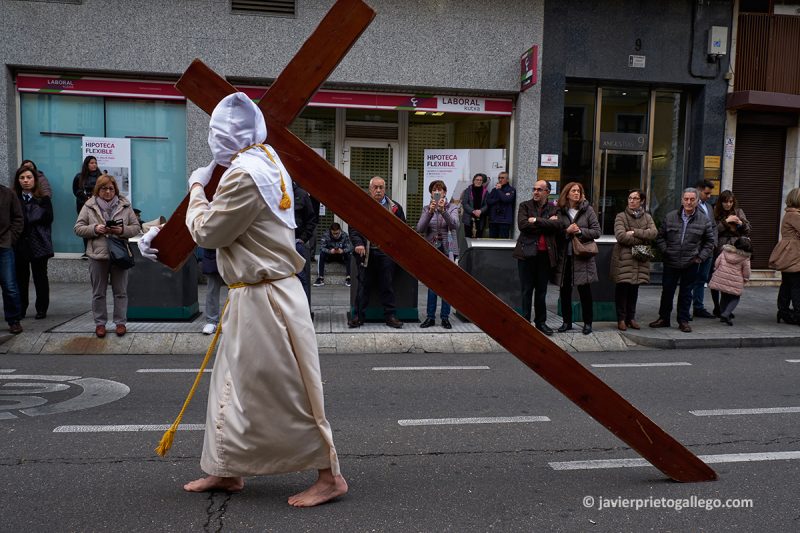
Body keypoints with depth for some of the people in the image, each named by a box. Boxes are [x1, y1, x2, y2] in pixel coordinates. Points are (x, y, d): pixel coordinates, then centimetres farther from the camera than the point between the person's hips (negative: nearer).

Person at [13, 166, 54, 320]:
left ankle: (41, 309, 13)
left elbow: (48, 218, -6)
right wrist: (34, 219, -11)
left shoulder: (43, 199, 4)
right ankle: (20, 309, 13)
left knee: (40, 277, 5)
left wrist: (25, 220, -8)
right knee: (20, 277, 4)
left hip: (38, 243, -1)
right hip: (19, 244, 1)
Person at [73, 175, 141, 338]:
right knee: (98, 293, 9)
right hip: (97, 255, 0)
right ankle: (100, 323, 21)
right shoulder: (89, 206, 2)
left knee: (120, 292, 7)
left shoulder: (124, 205, 3)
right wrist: (95, 229, -16)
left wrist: (122, 230, -16)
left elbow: (136, 227, 3)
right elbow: (78, 228, 1)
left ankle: (121, 322, 17)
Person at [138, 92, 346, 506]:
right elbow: (223, 221, 18)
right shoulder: (263, 160, 11)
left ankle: (330, 476, 12)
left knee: (287, 388, -1)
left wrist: (196, 187, 5)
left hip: (265, 299, -10)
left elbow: (207, 231, -11)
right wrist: (161, 234, 17)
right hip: (249, 297, 10)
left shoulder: (245, 173, -20)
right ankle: (226, 470, 34)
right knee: (233, 382, 18)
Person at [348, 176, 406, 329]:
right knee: (363, 285, 3)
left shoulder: (394, 207, 9)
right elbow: (353, 228, 3)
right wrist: (358, 243, -12)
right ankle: (359, 316, 10)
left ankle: (389, 316, 13)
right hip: (366, 252, -1)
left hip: (387, 252, 1)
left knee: (388, 285, 5)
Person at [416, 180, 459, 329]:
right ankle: (430, 317, 13)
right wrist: (430, 212, -22)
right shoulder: (427, 209, 4)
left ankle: (445, 317, 12)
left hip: (446, 250, -1)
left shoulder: (452, 207, 0)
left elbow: (454, 225, -18)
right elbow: (420, 228, -10)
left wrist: (443, 210, -30)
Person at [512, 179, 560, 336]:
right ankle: (525, 321, 10)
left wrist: (536, 220, -15)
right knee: (526, 290, 3)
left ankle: (541, 322, 21)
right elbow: (522, 224, -12)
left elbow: (557, 225, -10)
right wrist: (546, 223, -9)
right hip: (527, 253, -2)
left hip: (545, 254, 2)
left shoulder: (553, 208, 8)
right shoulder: (525, 205, 4)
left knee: (541, 290, 11)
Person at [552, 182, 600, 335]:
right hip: (564, 257, 2)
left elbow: (597, 231, -1)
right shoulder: (560, 211, 5)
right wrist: (567, 231, -14)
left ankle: (587, 323, 13)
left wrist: (580, 231, -13)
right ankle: (567, 322, 21)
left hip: (582, 257, -2)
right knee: (564, 291, 8)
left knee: (584, 290, 0)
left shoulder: (587, 210, 1)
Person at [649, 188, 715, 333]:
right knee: (667, 291, 8)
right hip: (671, 263, 1)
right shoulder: (670, 217, 2)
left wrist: (701, 257, -1)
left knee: (686, 293, 8)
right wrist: (665, 251, -3)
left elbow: (710, 242, 9)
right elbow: (660, 237, 8)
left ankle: (683, 321, 19)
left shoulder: (704, 221, 1)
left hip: (691, 264, 0)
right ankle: (664, 318, 21)